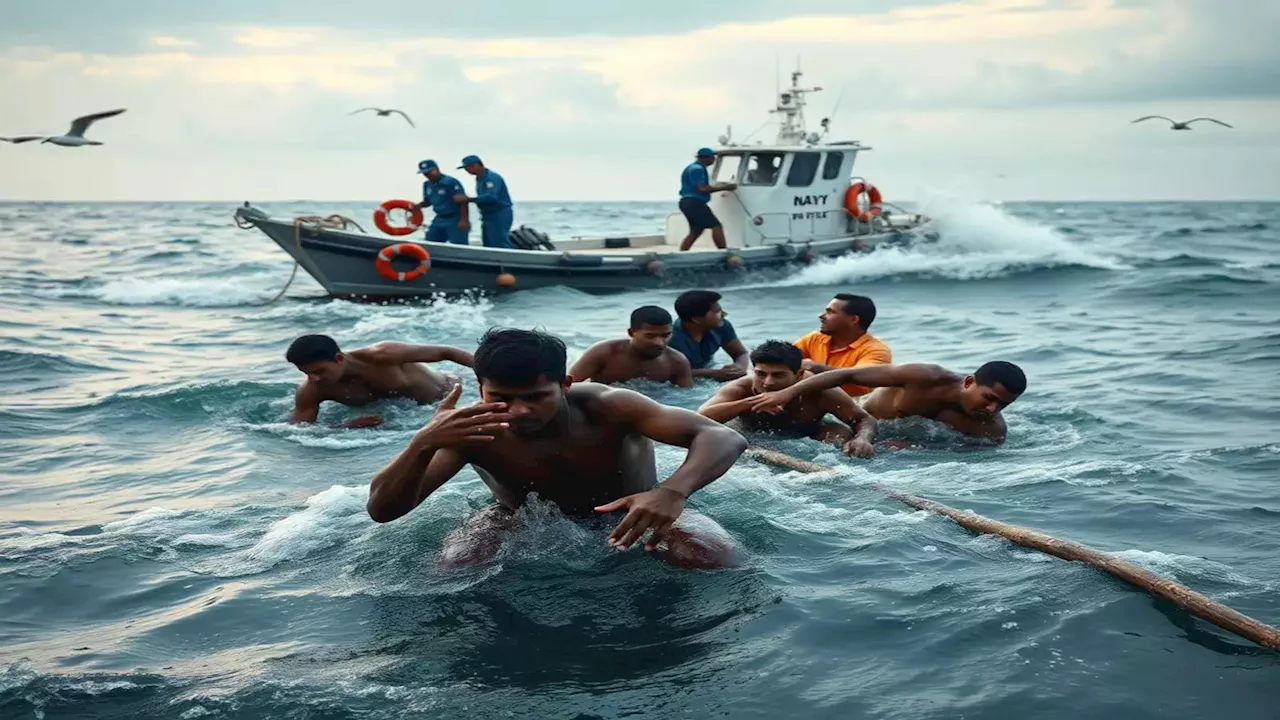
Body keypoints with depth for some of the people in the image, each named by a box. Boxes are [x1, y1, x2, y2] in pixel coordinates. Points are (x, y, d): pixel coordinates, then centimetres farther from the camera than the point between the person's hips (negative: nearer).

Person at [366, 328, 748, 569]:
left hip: (625, 517, -1)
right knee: (456, 564, -27)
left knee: (713, 555, -27)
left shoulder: (605, 407, -31)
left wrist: (672, 491, -59)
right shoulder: (472, 431, -26)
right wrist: (423, 444, -51)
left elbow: (724, 438, -38)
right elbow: (381, 511, -31)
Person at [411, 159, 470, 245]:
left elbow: (463, 202, -18)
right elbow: (427, 201, 22)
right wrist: (416, 206, 1)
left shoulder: (451, 182, -17)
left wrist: (464, 220, -23)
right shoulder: (427, 185, 8)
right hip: (439, 220, 8)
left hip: (455, 220, -8)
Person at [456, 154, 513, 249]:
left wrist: (468, 199, -28)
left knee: (501, 245, -13)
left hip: (500, 215, -10)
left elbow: (491, 197, -29)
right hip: (489, 216, 10)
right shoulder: (479, 179, 16)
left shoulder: (492, 177, -16)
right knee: (488, 244, 9)